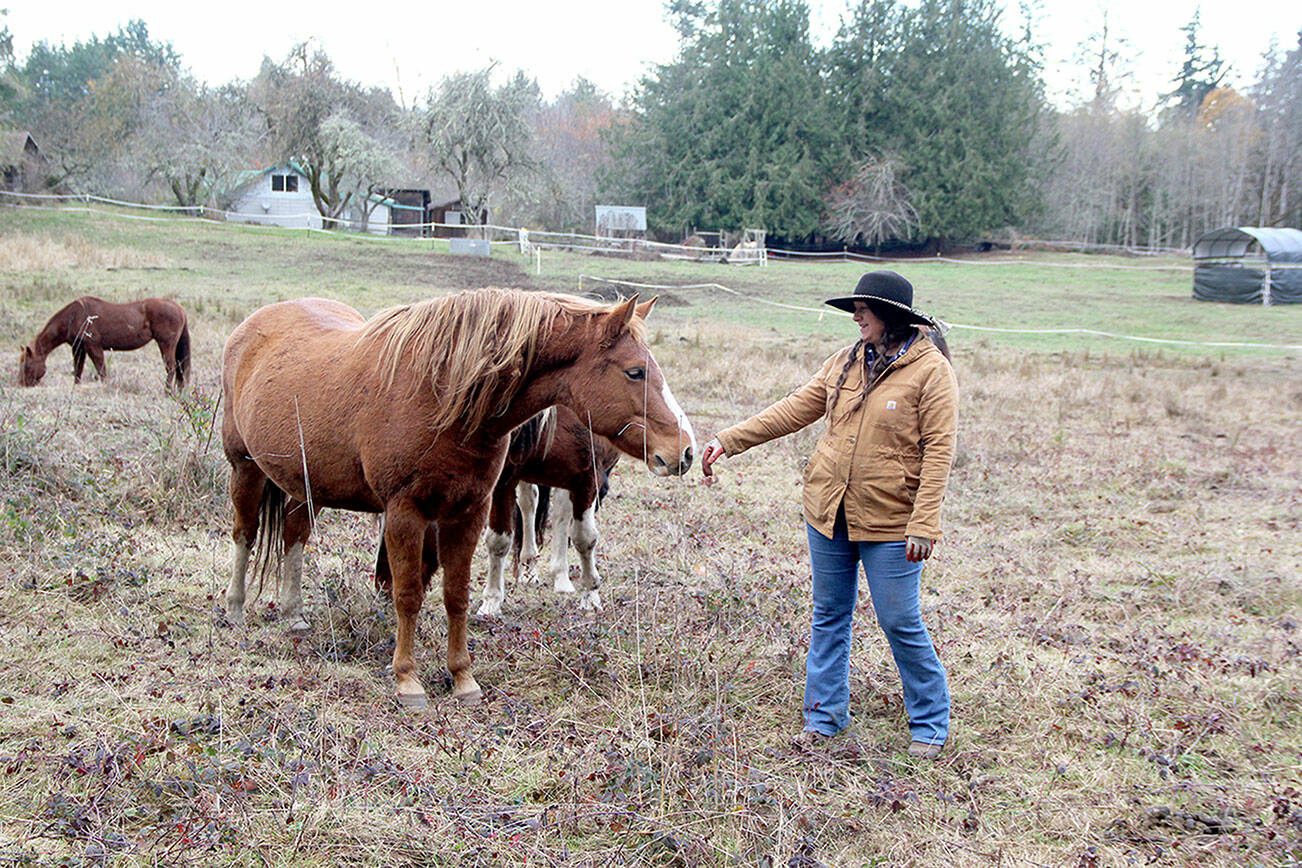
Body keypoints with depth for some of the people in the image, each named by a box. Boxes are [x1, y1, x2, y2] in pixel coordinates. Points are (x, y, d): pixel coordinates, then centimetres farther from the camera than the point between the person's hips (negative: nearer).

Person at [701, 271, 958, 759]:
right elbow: (794, 409, 10)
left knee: (900, 624, 1)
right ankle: (825, 713, 28)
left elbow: (939, 451, -15)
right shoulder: (846, 362, 8)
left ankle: (930, 723, 19)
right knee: (829, 616, 14)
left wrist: (923, 526, -21)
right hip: (829, 513, 6)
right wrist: (729, 441, 5)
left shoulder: (931, 370, -11)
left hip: (889, 521, -6)